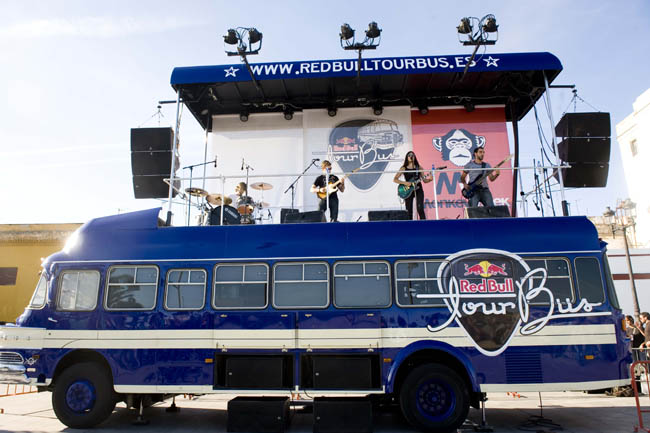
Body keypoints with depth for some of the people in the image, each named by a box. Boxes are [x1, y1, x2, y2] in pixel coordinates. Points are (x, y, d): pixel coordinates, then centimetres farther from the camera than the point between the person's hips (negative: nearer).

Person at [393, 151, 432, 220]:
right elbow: (395, 179, -1)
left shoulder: (419, 167, 8)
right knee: (409, 211, 2)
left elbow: (424, 180, 8)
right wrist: (404, 183, -14)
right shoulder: (403, 168, 3)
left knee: (420, 209, -14)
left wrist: (429, 179, -13)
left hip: (418, 189, 0)